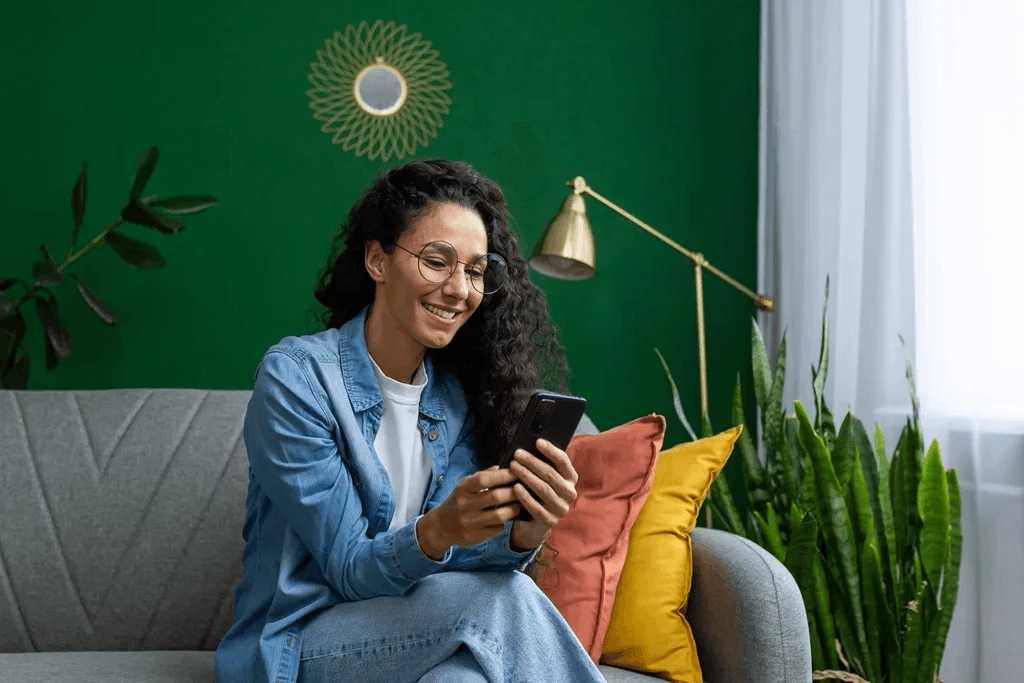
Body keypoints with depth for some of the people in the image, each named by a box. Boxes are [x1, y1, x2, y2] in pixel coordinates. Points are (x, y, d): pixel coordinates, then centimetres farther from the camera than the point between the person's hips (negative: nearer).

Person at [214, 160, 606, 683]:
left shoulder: (457, 397, 4)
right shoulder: (294, 377, -13)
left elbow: (461, 552, -5)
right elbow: (349, 568, -14)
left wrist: (522, 534, -27)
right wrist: (436, 531, -35)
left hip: (404, 635, 4)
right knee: (500, 598, -26)